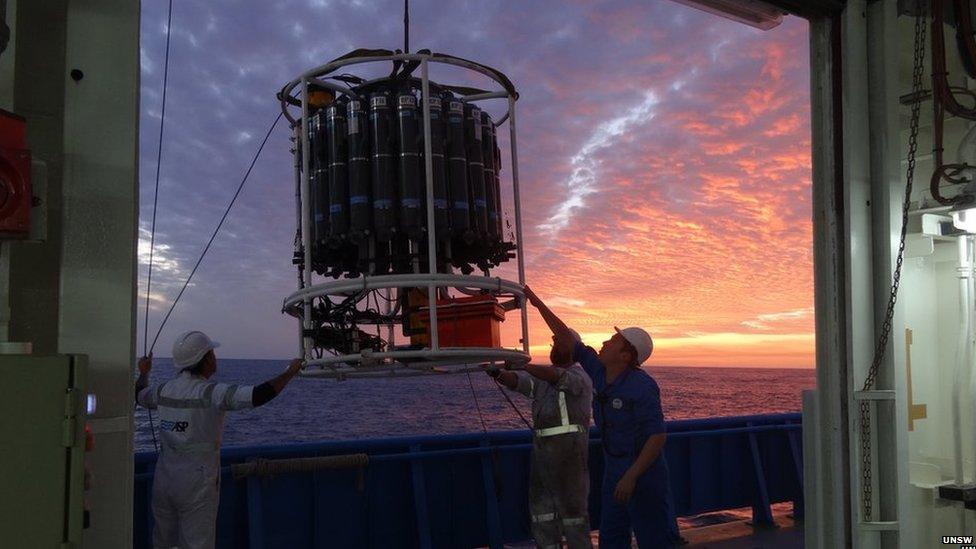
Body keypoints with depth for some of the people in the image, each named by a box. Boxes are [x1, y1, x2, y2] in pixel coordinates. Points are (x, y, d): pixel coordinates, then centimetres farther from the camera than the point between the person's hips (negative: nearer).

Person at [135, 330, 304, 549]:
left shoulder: (164, 390, 2)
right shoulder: (211, 393, -18)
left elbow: (138, 395, 24)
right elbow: (258, 395, -27)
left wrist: (144, 373, 44)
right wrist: (290, 372, -14)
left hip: (163, 481, 6)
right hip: (197, 486, -6)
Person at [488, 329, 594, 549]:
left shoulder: (579, 376, -5)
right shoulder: (540, 376, 16)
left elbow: (555, 376, -26)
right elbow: (515, 381, -2)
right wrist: (498, 374, -23)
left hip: (568, 447, -7)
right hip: (542, 448, 8)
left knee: (571, 505, -2)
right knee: (541, 503, 10)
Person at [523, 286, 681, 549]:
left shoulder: (641, 386, -23)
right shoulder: (600, 370, -1)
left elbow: (658, 436, -25)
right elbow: (570, 342, 4)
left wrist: (631, 476, -29)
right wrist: (538, 303, 3)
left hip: (643, 469, -8)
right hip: (614, 468, 8)